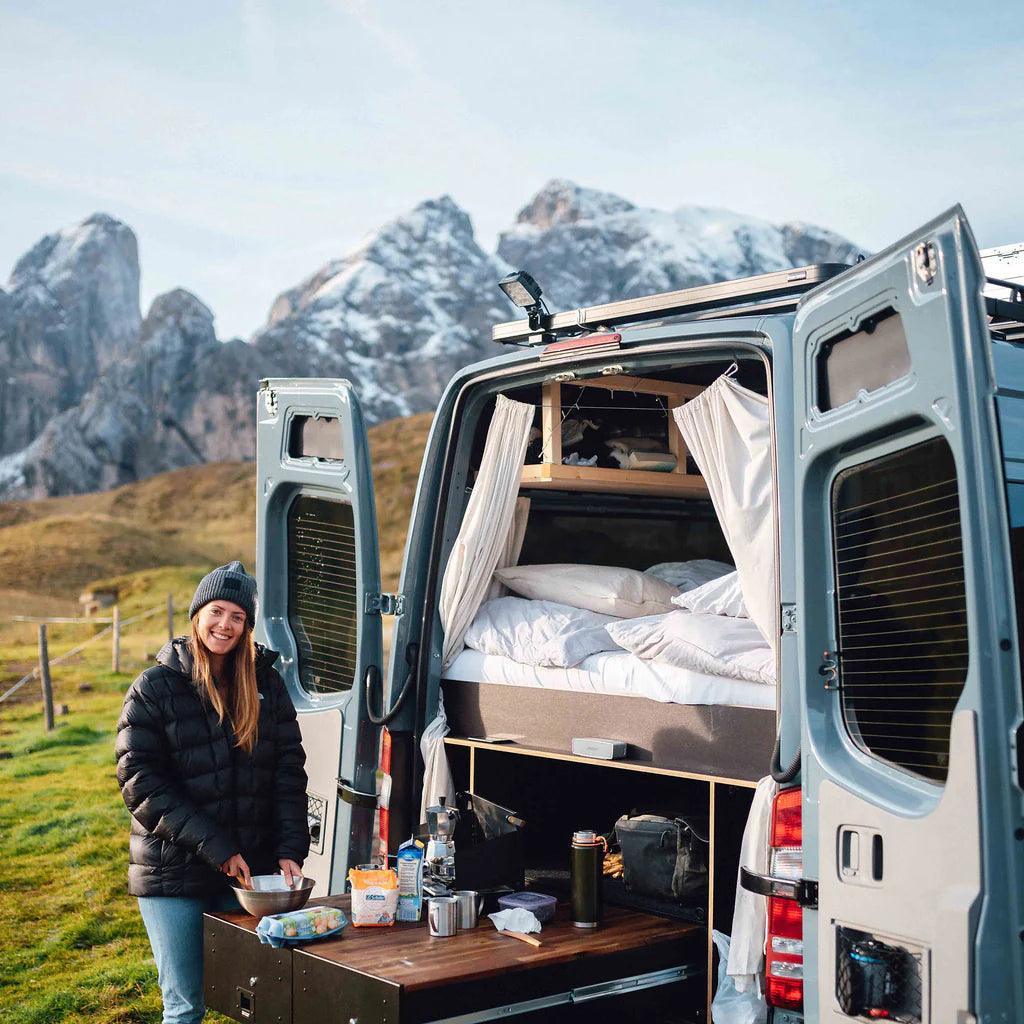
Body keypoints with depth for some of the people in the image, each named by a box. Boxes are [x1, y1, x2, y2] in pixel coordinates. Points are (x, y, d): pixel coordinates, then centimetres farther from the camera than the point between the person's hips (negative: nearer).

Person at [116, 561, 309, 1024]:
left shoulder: (266, 682, 6)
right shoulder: (154, 687, -5)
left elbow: (288, 770, 4)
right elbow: (140, 782, -11)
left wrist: (290, 850, -10)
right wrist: (216, 847, -17)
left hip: (251, 868, 3)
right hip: (174, 873, -3)